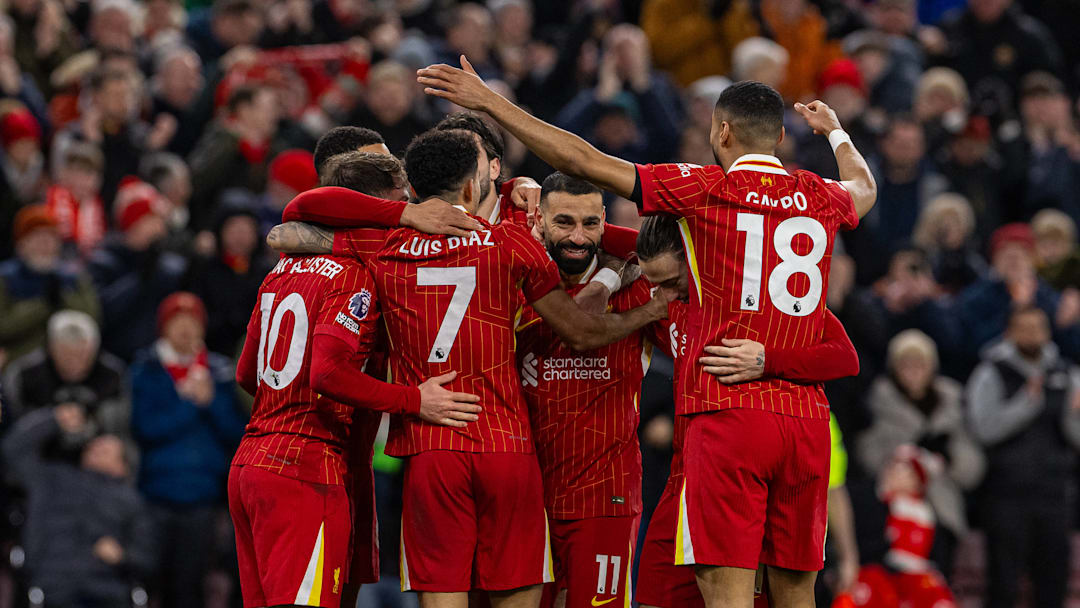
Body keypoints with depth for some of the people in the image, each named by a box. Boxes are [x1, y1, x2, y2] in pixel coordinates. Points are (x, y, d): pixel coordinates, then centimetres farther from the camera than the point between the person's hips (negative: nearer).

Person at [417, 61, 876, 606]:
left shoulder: (707, 190, -2)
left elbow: (582, 161, -1)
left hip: (727, 413, -5)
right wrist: (835, 130, 60)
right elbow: (865, 188, 38)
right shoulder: (821, 198, 12)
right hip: (807, 418, 5)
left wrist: (490, 103, 7)